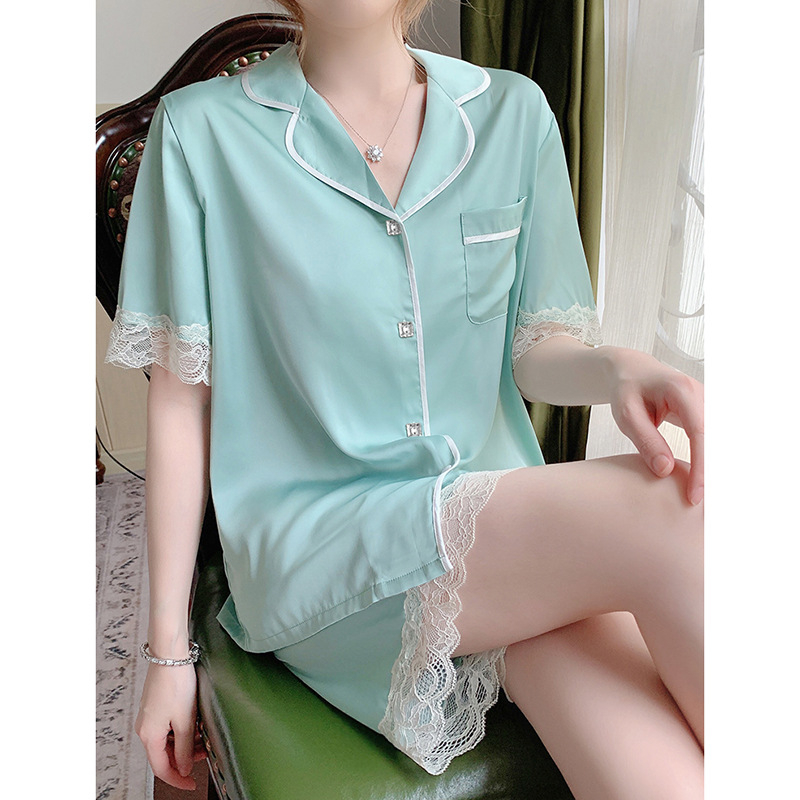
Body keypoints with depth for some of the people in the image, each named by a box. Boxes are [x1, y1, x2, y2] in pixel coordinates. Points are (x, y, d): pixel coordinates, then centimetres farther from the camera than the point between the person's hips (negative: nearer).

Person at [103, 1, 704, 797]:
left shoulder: (513, 112, 8)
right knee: (657, 518, -26)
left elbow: (531, 353, 8)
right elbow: (181, 398, 0)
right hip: (312, 546, -2)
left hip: (510, 521, 3)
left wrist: (619, 368, -16)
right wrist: (167, 647, 2)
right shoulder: (200, 128, 0)